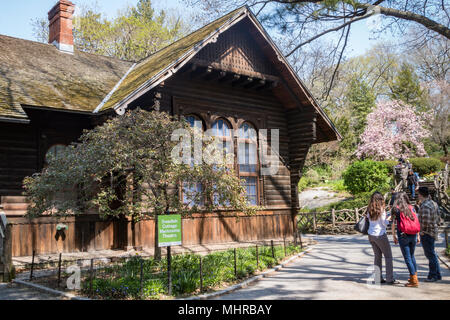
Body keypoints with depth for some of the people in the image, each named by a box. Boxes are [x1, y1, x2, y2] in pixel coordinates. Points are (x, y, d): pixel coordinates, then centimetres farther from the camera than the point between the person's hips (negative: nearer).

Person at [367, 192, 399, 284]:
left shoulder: (369, 210, 3)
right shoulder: (381, 209, -12)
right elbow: (384, 223, -9)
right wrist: (389, 218, 8)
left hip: (371, 234, 6)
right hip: (380, 235, -6)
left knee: (377, 256, 12)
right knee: (388, 256, 3)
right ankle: (390, 279, 2)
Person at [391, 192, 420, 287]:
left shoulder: (395, 209, -4)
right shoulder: (411, 208, 6)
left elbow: (393, 224, -4)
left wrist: (394, 236, 5)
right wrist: (418, 236, 12)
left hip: (403, 236, -4)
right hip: (413, 235, 4)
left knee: (407, 258, 2)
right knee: (412, 255, 21)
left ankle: (414, 280, 3)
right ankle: (414, 275, 29)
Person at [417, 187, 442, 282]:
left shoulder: (425, 206, -21)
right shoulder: (434, 203, 10)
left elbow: (425, 220, -28)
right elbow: (438, 217, 16)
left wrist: (423, 230, -15)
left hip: (426, 234, -10)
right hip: (433, 231, 10)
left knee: (430, 254, -2)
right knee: (432, 254, 18)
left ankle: (433, 275, 6)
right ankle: (437, 275, 25)